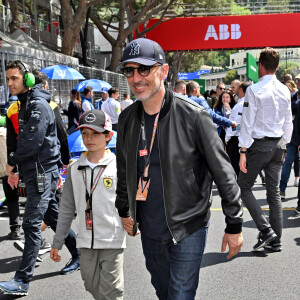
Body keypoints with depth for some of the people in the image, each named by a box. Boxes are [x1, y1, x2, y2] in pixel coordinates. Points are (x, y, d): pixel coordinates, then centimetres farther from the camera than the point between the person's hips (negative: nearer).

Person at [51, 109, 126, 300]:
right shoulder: (75, 169, 6)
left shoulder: (117, 166, -6)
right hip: (86, 242, 4)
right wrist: (57, 242, 12)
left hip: (112, 241, -4)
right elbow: (67, 208, 11)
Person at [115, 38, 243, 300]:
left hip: (188, 228, -5)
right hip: (149, 229, 5)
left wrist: (234, 225, -9)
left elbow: (223, 174, -12)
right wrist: (124, 210, 19)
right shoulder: (127, 118, 1)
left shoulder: (193, 116, -16)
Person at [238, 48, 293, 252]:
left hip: (259, 144, -6)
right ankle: (276, 241, 14)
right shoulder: (285, 91, 7)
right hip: (278, 144, 6)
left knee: (245, 187, 8)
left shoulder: (254, 90, -12)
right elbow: (288, 123, 12)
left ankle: (266, 230, -3)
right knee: (274, 192, 10)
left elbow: (248, 123, -13)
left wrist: (243, 152, -11)